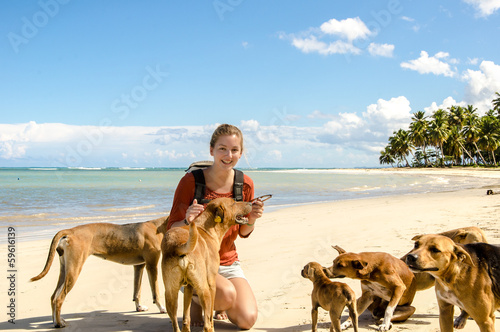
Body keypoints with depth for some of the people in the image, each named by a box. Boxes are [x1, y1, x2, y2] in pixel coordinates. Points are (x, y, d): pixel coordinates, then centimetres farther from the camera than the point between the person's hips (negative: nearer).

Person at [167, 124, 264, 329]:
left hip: (228, 262, 4)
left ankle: (218, 304, 23)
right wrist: (187, 221, -33)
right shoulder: (190, 181, -16)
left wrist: (252, 219, -15)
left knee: (247, 320, -13)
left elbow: (243, 233, 7)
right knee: (227, 293, -33)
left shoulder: (245, 184, -4)